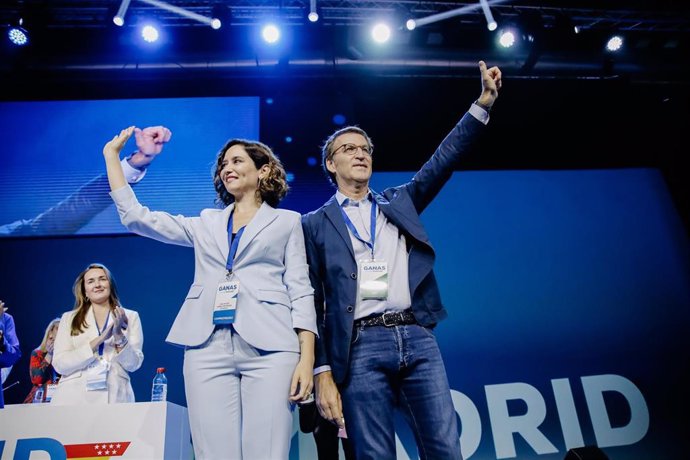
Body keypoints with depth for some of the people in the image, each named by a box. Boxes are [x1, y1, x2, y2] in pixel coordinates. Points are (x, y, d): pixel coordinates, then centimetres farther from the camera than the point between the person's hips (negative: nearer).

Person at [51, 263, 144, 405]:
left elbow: (133, 364, 0)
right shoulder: (69, 318, 8)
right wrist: (99, 340, -13)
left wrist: (119, 336, -16)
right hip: (73, 397, 0)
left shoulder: (130, 317, 6)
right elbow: (59, 364, -2)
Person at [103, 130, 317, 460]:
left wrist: (307, 358, -6)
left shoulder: (287, 221, 12)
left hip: (269, 348, -2)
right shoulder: (206, 224, 21)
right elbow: (135, 217, 17)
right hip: (208, 347, 3)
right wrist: (112, 156, 19)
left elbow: (300, 291, 4)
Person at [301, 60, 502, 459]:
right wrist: (323, 372, -2)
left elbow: (445, 158, 10)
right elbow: (311, 302, 4)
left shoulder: (399, 202, 17)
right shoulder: (315, 223, 8)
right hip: (362, 347, -2)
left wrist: (484, 102, 0)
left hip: (418, 338, 3)